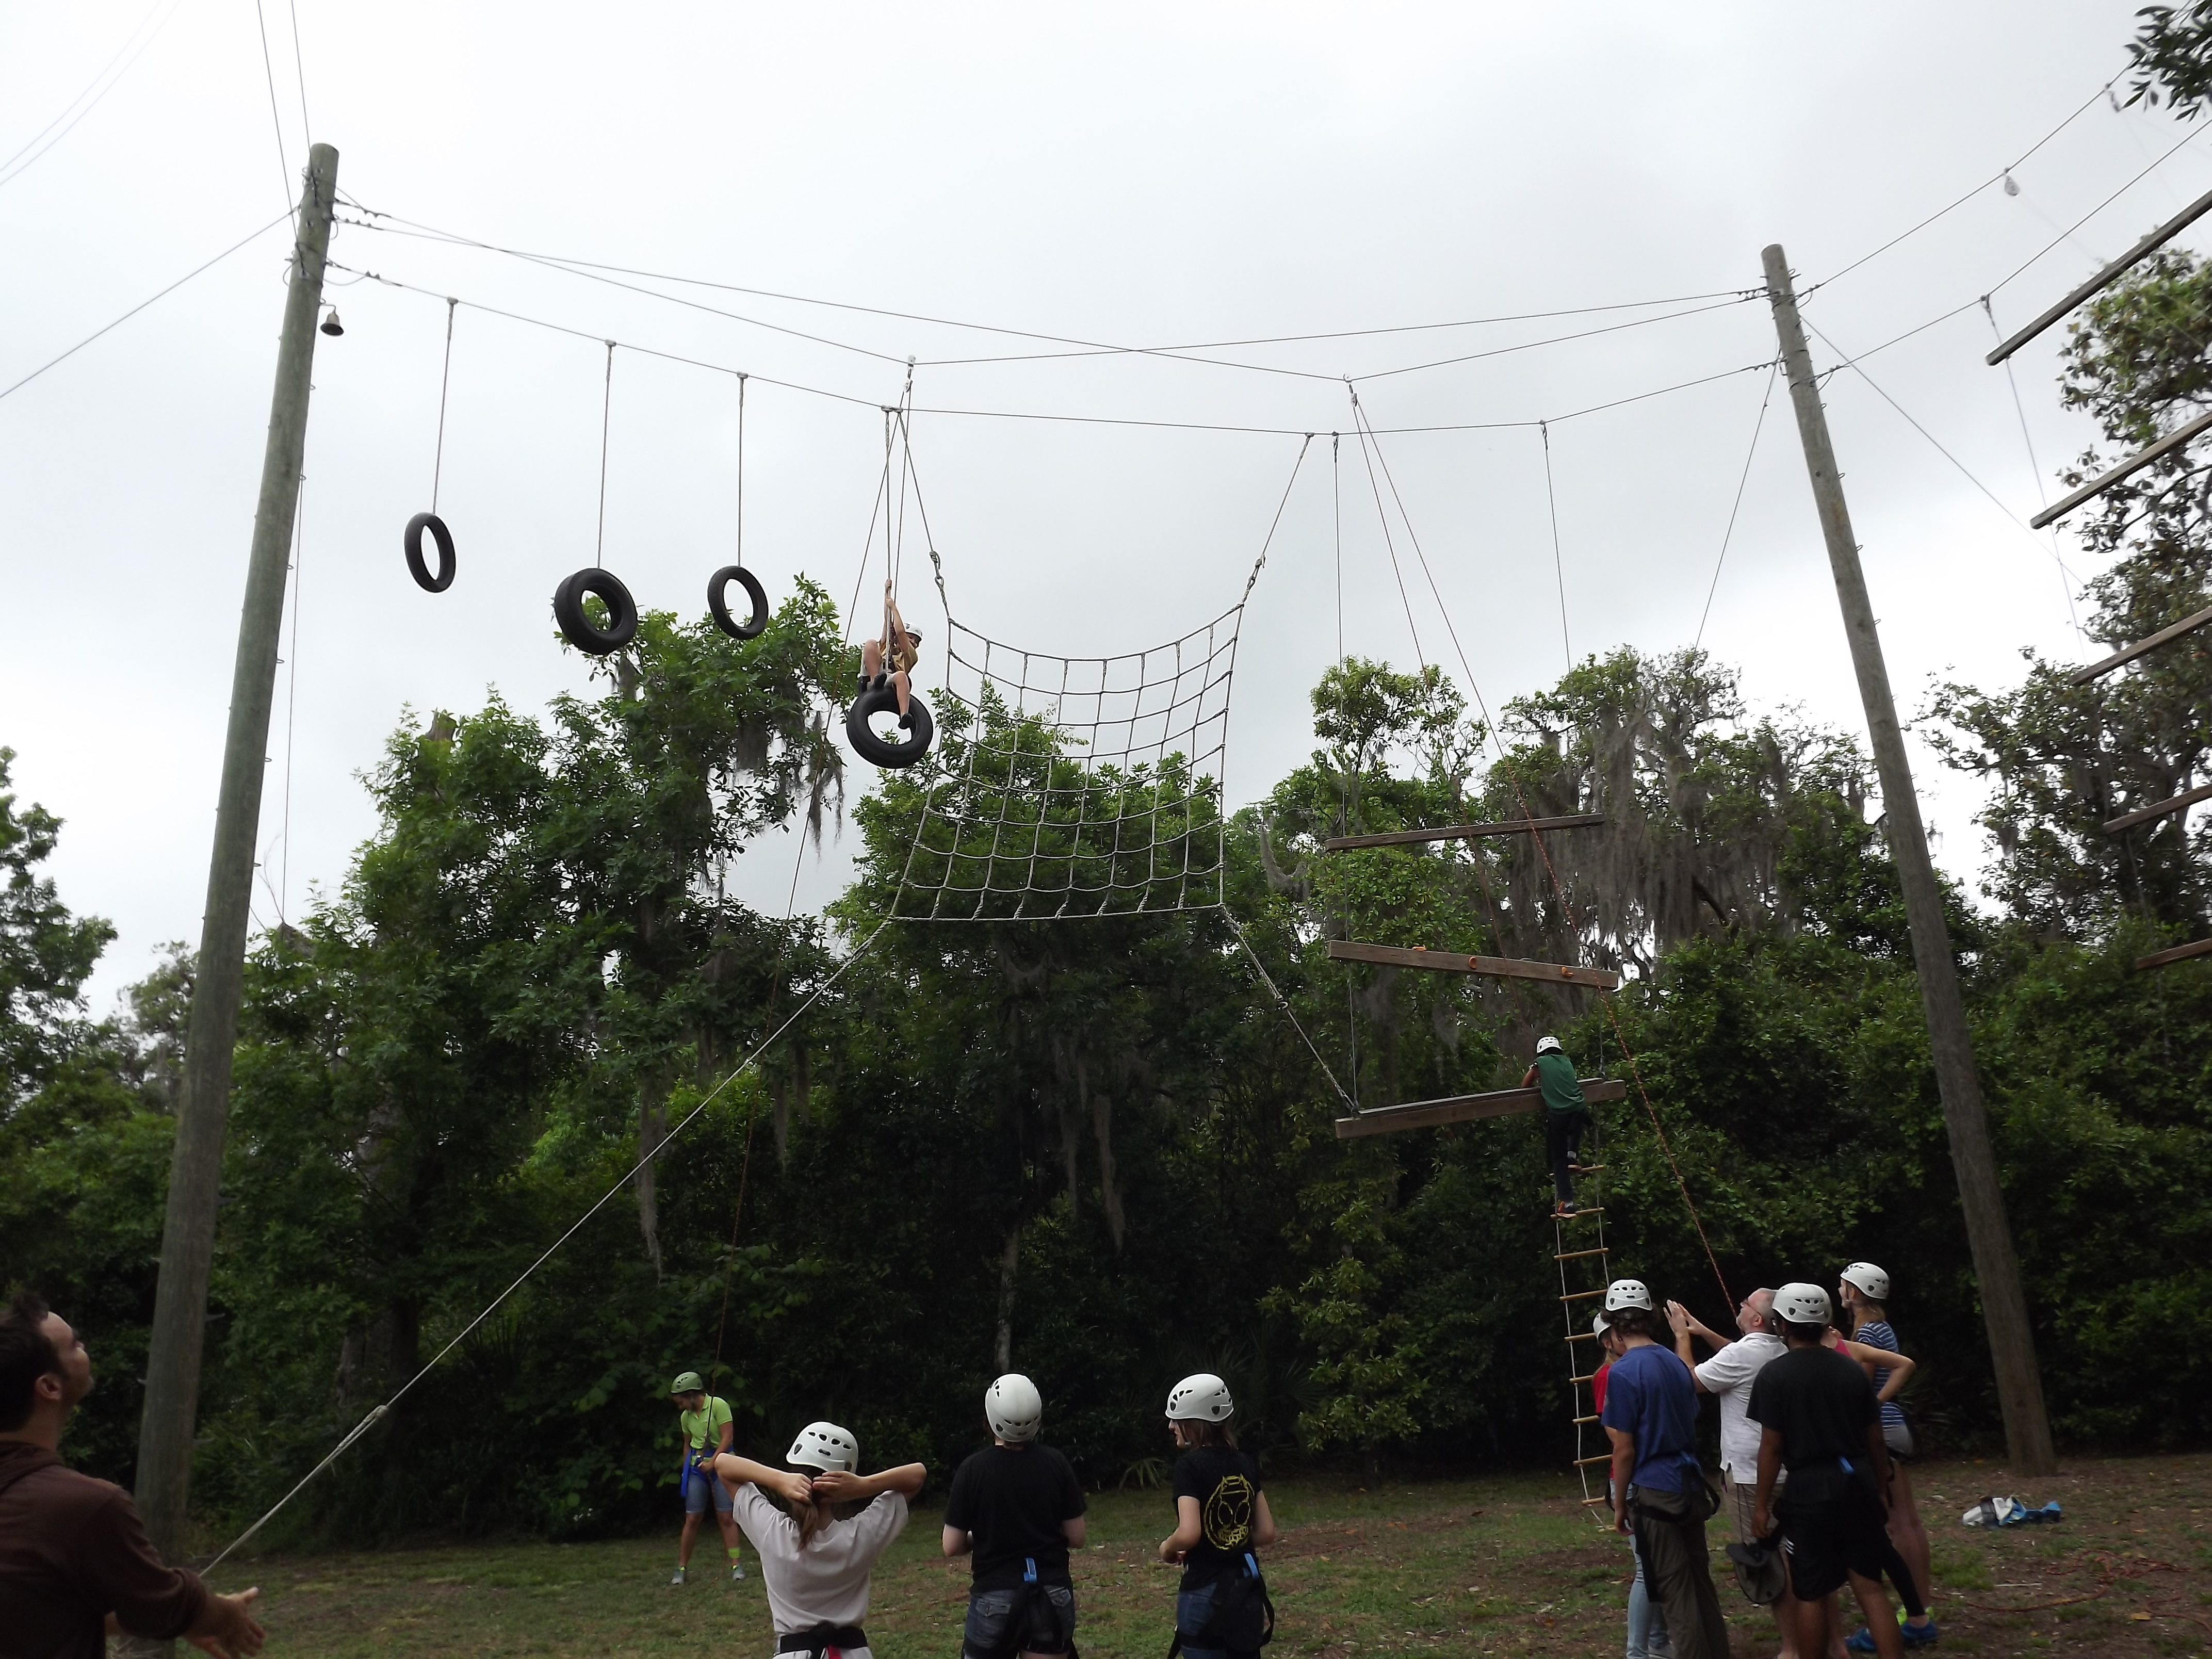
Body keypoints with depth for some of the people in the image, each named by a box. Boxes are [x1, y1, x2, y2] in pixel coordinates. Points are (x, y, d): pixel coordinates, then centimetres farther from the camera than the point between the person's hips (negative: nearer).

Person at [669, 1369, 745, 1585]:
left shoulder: (718, 1405, -12)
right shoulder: (686, 1416, 7)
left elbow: (727, 1437, -14)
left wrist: (712, 1462, -20)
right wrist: (686, 1470, 14)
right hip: (696, 1467, 4)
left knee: (726, 1517, -4)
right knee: (692, 1518, 3)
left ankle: (736, 1565, 0)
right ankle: (682, 1568, 10)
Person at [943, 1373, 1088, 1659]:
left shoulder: (974, 1469, -11)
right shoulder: (1056, 1464, -5)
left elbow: (952, 1546, -6)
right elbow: (1076, 1538, 1)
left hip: (995, 1598, -2)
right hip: (1053, 1595, 2)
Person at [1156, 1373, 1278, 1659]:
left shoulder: (1190, 1465, -14)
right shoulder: (1245, 1464, 6)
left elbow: (1189, 1534, -24)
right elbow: (1267, 1533, 9)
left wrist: (1167, 1548, -4)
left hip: (1206, 1594, -7)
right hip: (1246, 1591, 7)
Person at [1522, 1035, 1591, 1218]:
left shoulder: (1540, 1063, 12)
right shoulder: (1567, 1062, 20)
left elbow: (1525, 1085, 21)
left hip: (1557, 1115, -2)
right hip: (1579, 1110, 3)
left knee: (1558, 1161, 6)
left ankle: (1566, 1202, -4)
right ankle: (1572, 1155, 17)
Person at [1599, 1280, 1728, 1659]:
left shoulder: (1622, 1373, -15)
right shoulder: (1676, 1363, 7)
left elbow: (1625, 1450, -13)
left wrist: (1620, 1504, -3)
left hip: (1656, 1491, -7)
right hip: (1692, 1485, 7)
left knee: (1676, 1590, 1)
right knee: (1701, 1581, 15)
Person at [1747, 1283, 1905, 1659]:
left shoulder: (1774, 1374, -9)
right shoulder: (1852, 1370, 6)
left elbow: (1772, 1447, -10)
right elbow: (1875, 1439, 10)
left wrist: (1762, 1503, -2)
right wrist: (1878, 1487, 23)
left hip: (1811, 1490, -5)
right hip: (1858, 1484, 5)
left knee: (1812, 1595, 5)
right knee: (1870, 1587, 9)